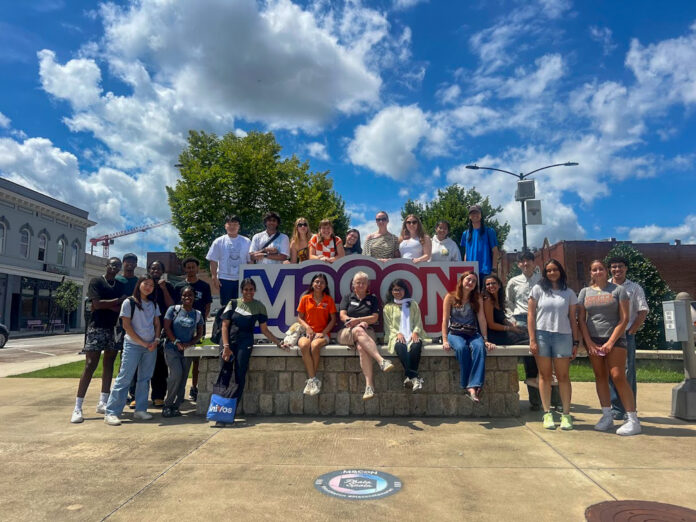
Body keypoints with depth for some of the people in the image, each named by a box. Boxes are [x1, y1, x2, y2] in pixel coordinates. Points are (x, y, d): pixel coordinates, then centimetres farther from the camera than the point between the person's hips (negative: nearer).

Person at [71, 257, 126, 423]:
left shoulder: (120, 285, 12)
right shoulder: (96, 282, -1)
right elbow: (97, 304, -13)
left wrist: (106, 304, -12)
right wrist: (118, 301, -9)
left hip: (114, 329, 5)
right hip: (97, 328, -5)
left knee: (109, 365, 6)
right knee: (90, 366, -9)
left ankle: (102, 402, 13)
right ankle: (77, 407, -5)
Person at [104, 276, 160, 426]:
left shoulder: (154, 304, 12)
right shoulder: (129, 302, -4)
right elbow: (127, 326, -9)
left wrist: (155, 341, -4)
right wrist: (143, 343, -11)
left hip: (151, 346, 5)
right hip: (133, 345, -5)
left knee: (145, 378, 7)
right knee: (125, 378, -7)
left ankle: (140, 410, 15)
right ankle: (111, 412, -3)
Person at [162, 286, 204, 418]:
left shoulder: (197, 314, 7)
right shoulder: (173, 309, 1)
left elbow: (199, 334, 10)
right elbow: (167, 327, -2)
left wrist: (189, 343, -7)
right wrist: (177, 342, -10)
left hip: (187, 350, 3)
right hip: (172, 347, -3)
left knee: (183, 378, 3)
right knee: (176, 373, -20)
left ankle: (176, 407, 14)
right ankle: (167, 404, -3)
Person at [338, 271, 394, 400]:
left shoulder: (372, 299, 19)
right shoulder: (347, 297, 19)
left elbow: (374, 318, 7)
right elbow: (342, 316, 5)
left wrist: (357, 320, -8)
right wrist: (361, 323, -9)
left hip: (366, 332, 0)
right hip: (346, 332, 0)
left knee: (362, 347, -36)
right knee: (358, 330, -39)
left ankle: (369, 384, -46)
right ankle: (381, 361, -52)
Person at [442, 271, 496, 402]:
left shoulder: (477, 299, 11)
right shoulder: (450, 297, 3)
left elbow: (482, 319, 5)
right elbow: (445, 319, -2)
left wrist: (485, 340, -2)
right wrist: (445, 340, -12)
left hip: (473, 333, 2)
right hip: (455, 333, -2)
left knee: (480, 347, -33)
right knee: (461, 348, -36)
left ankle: (474, 386, -41)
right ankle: (468, 386, -30)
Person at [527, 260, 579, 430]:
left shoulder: (569, 293, 10)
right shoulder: (538, 289, 6)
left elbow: (573, 319, 10)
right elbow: (531, 316, 2)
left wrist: (576, 342, 4)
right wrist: (532, 339, -5)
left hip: (563, 336, 1)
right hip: (542, 335, -1)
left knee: (563, 376, 2)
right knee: (545, 375, 3)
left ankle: (566, 414, 8)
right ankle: (547, 414, 9)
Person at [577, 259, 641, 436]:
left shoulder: (618, 289, 1)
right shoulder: (585, 292, 10)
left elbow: (624, 318, -4)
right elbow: (581, 319, 7)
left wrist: (611, 342, -11)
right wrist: (589, 342, -4)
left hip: (614, 338, -3)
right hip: (593, 339, 4)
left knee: (618, 376, -11)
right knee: (600, 376, 5)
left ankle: (633, 419, -6)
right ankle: (607, 416, 12)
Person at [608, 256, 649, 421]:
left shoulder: (634, 288, 8)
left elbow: (643, 312, 3)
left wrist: (631, 331, -5)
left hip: (627, 334, -1)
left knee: (628, 371, -1)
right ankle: (616, 408, 10)